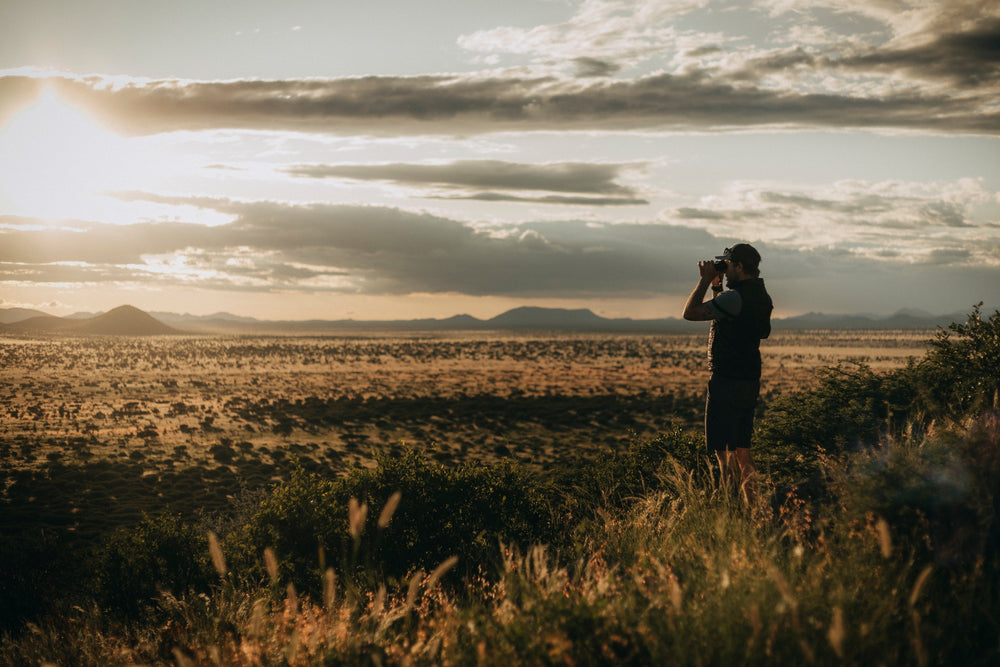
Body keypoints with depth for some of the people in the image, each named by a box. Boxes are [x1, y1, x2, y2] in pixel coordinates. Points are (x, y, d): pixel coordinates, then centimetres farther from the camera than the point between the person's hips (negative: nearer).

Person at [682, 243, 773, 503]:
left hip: (727, 382, -9)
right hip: (750, 381, 9)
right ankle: (752, 505, 17)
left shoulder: (735, 297, -19)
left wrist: (705, 281, -6)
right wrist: (716, 287, 17)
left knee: (724, 450, -5)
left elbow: (690, 312, -15)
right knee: (741, 448, 15)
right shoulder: (762, 297, 11)